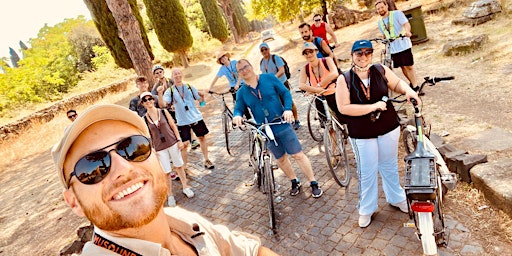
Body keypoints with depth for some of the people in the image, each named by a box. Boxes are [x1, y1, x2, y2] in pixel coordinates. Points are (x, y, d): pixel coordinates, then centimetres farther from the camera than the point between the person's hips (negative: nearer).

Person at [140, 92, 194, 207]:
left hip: (172, 143, 1)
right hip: (160, 148, 0)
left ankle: (186, 187, 29)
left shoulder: (164, 112, -3)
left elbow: (173, 126, 2)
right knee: (167, 172, 4)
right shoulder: (144, 119, -3)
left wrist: (179, 140, -3)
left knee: (179, 166, 12)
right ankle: (170, 195, 19)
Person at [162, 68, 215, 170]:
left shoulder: (189, 87, 3)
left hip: (196, 117, 3)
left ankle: (207, 160, 26)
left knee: (202, 137, 10)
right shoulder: (170, 91, -4)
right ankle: (184, 167, 11)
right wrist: (160, 94, -32)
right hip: (183, 121, -2)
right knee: (184, 144, -4)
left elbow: (200, 99, 10)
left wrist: (203, 95, -8)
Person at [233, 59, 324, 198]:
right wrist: (237, 116, -23)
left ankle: (314, 184, 14)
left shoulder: (269, 78, -2)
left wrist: (288, 109, -19)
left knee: (298, 155, 0)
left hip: (282, 125, -2)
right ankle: (295, 182, 36)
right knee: (281, 159, 15)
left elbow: (285, 93, -2)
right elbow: (238, 109, 2)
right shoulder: (241, 92, 3)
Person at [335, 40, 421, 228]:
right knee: (367, 173, 8)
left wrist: (408, 90, -11)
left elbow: (397, 83, 12)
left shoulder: (381, 70, -4)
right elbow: (344, 108, -20)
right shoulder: (344, 80, -13)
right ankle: (366, 209, 29)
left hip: (389, 129, 3)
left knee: (390, 166, 21)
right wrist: (373, 106, -23)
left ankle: (396, 198, 46)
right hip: (362, 135, -3)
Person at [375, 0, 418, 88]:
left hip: (403, 45, -5)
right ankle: (412, 83, 27)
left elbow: (406, 23, -18)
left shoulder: (397, 13, -3)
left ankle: (415, 86, 5)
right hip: (393, 48, 5)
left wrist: (407, 31, -39)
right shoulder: (380, 22, 13)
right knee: (402, 67, 10)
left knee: (408, 66, -5)